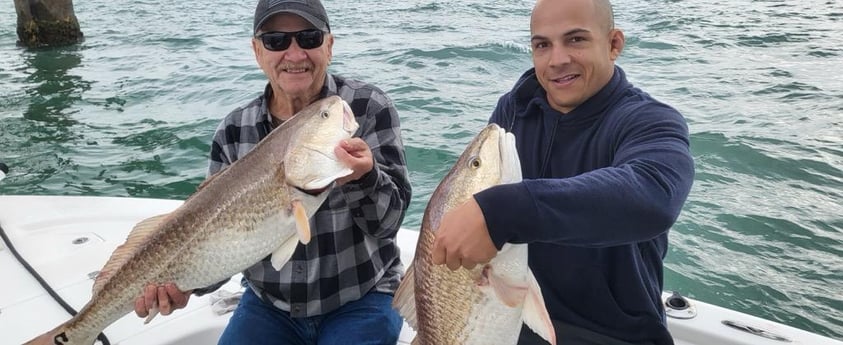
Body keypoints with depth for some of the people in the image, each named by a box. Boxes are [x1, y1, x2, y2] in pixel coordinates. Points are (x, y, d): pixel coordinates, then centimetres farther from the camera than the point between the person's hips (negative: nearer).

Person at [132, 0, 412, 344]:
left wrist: (363, 178, -36)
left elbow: (388, 221, -16)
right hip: (268, 305, 3)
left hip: (360, 300, -2)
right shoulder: (233, 131, -4)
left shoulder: (368, 106, -12)